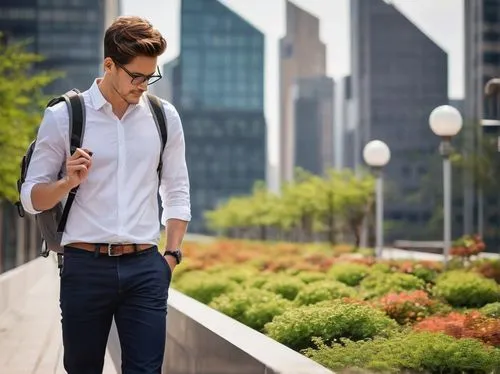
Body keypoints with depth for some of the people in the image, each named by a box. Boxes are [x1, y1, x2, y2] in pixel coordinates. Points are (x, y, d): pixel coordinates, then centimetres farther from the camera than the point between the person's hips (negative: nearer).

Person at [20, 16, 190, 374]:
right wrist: (68, 182, -17)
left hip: (145, 266, 2)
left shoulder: (164, 116, 8)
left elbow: (177, 192, 15)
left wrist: (172, 255, 6)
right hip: (85, 266, -1)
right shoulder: (63, 117, -1)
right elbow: (31, 197, 2)